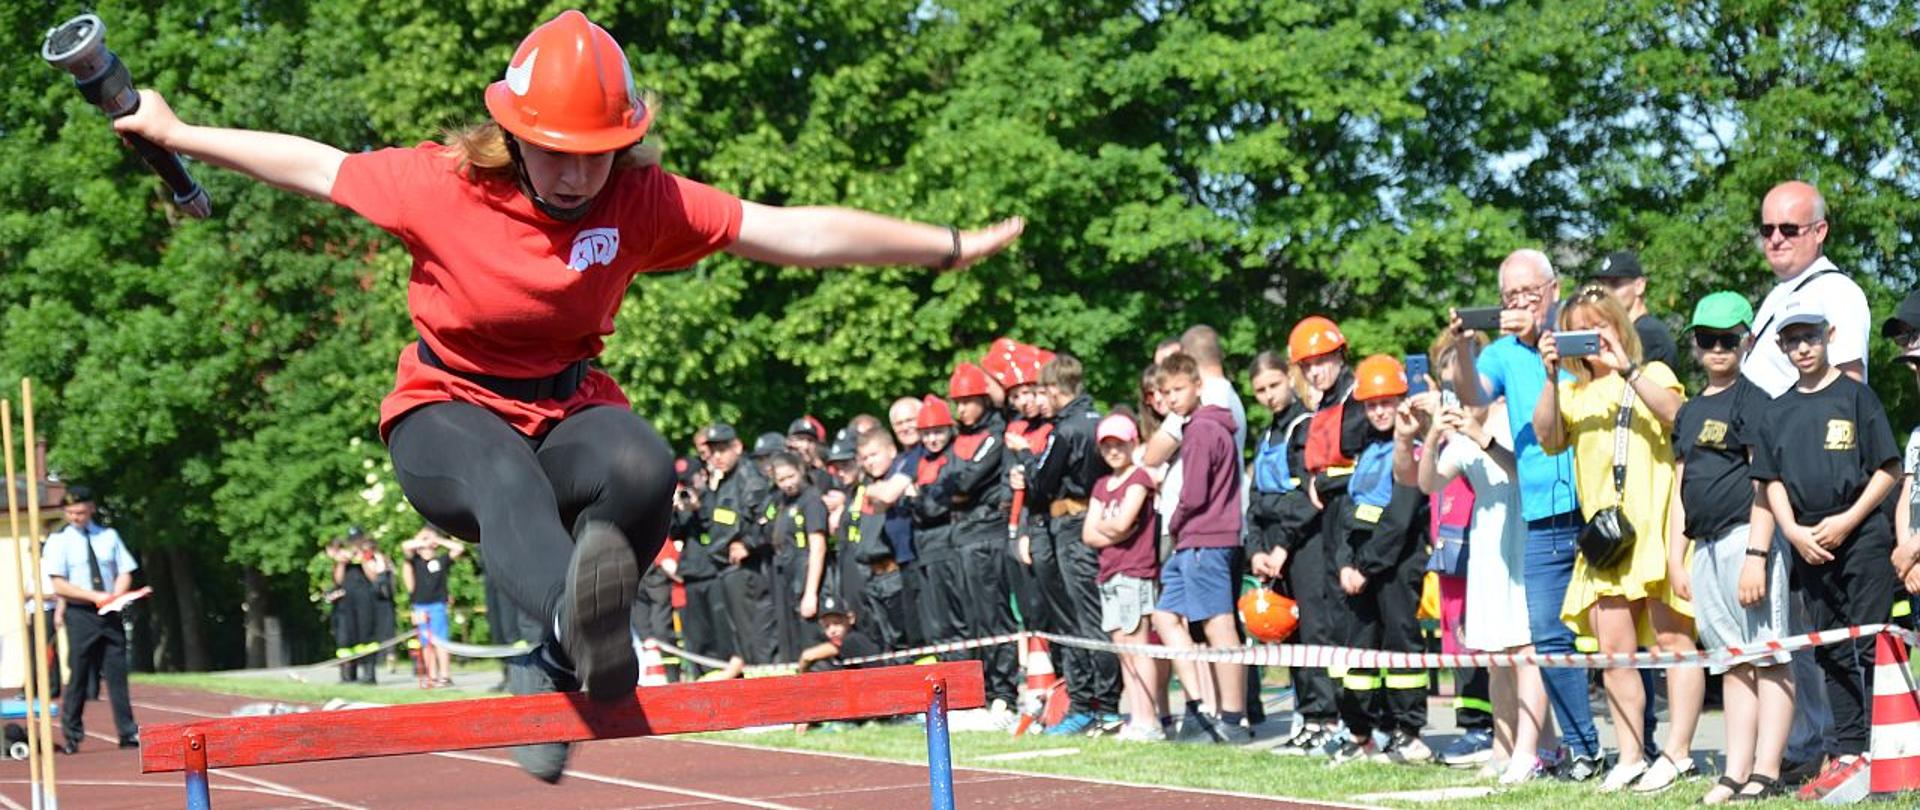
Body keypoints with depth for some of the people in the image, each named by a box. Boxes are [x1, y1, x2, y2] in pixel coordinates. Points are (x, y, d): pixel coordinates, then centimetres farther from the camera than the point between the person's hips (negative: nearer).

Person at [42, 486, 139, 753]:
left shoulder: (109, 536, 9)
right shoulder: (59, 540, 0)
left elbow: (124, 573, 10)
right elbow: (59, 586, -7)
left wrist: (116, 596, -11)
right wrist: (95, 596, -16)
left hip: (110, 613, 2)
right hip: (80, 614, -2)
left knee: (117, 674, 1)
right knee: (78, 676, -1)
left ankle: (128, 733, 2)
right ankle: (71, 737, 9)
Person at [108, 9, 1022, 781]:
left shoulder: (643, 200, -10)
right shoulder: (442, 184, -14)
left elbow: (799, 231, -11)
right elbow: (316, 166, 0)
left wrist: (948, 247, -11)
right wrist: (176, 135, 8)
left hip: (568, 412, 3)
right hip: (449, 417, -3)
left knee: (644, 469, -33)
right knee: (508, 482, -39)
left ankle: (559, 663, -17)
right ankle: (580, 616, -70)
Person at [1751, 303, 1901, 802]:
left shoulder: (1855, 396, -1)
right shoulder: (1778, 412, 13)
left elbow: (1889, 470, -4)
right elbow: (1772, 481, 13)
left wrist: (1847, 521, -12)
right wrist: (1794, 531, -3)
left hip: (1863, 537, -5)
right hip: (1810, 546, 5)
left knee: (1869, 647, -9)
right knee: (1832, 654, 7)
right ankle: (1847, 754, 11)